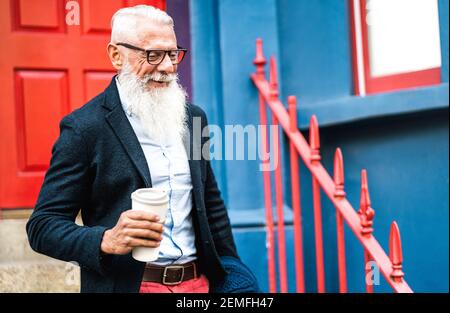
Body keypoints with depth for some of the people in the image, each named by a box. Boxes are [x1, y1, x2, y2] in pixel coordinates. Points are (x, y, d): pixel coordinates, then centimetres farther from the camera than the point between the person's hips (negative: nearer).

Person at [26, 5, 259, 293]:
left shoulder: (192, 117, 7)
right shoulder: (83, 128, -11)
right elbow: (43, 226, -11)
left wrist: (228, 270, 12)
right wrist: (107, 240, -27)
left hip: (200, 282, 6)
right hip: (125, 284, -5)